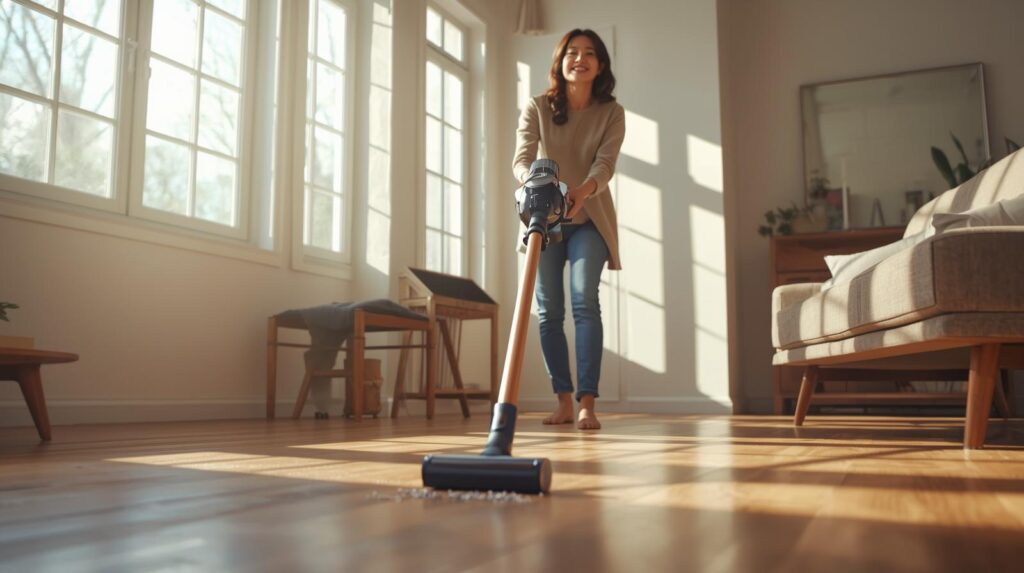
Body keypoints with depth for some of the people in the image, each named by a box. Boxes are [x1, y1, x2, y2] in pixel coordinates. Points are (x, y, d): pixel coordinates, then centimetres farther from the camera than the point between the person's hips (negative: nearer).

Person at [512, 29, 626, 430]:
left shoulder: (611, 113, -5)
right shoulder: (537, 108, -5)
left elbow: (605, 164, -20)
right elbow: (521, 159, -18)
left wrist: (582, 191, -42)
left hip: (589, 221, -1)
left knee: (585, 302, -17)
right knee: (548, 311, 1)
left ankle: (587, 403, -18)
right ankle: (564, 401, 11)